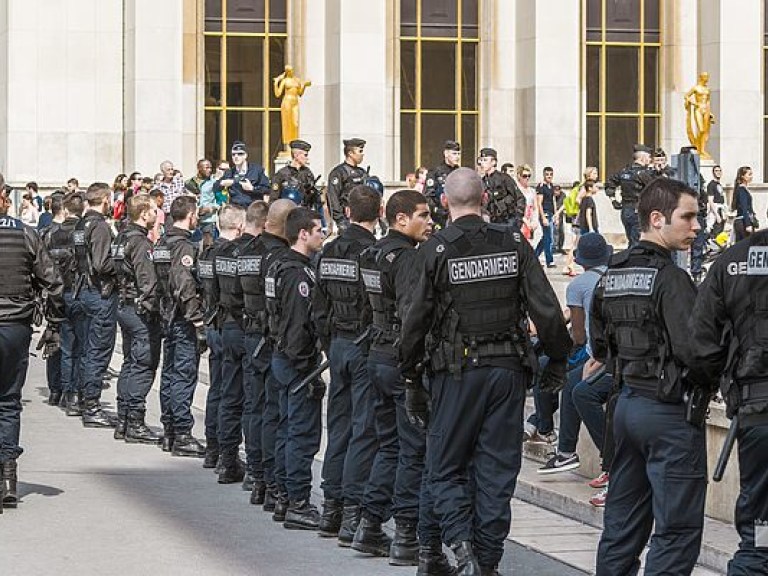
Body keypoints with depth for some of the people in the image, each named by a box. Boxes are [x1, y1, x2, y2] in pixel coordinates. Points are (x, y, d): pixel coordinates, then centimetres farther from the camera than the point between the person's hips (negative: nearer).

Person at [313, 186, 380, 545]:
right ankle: (353, 513, -6)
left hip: (338, 344, 7)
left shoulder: (329, 253, 6)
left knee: (339, 424, 14)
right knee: (364, 428, -4)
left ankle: (331, 507, 17)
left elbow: (319, 307, 11)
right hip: (366, 345, -7)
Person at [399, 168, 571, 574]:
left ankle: (461, 542, -11)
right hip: (508, 369, 2)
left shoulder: (435, 250, -7)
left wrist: (411, 380, 3)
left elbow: (415, 320, -6)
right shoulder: (514, 245, 0)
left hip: (457, 372, -2)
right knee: (497, 469, 9)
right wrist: (557, 360, 11)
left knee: (446, 467, 9)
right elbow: (546, 310, -2)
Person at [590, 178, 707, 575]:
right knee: (677, 527, -3)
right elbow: (692, 349, -25)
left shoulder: (611, 275, 9)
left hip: (626, 404, 8)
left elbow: (599, 346, 18)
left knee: (623, 521, 15)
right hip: (669, 409, -8)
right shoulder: (670, 279, -17)